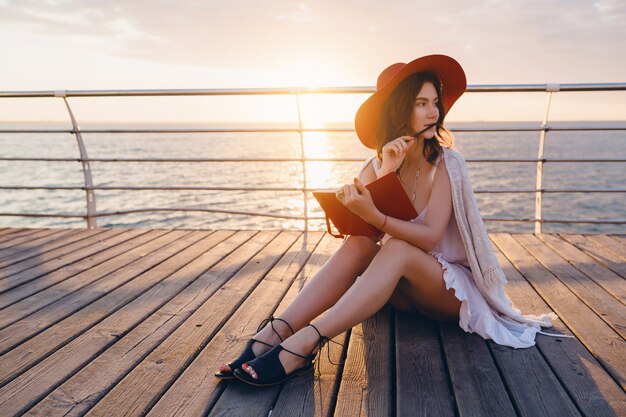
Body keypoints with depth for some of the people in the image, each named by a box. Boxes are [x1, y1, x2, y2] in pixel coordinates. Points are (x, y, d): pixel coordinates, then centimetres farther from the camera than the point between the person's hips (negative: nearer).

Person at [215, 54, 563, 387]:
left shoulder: (445, 164, -12)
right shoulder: (376, 166, -1)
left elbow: (430, 237, -23)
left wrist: (373, 216, -39)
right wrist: (386, 172, -25)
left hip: (452, 289, -3)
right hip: (403, 293, 4)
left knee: (397, 249, -33)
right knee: (359, 244, -26)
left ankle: (305, 343, -45)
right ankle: (274, 333, -38)